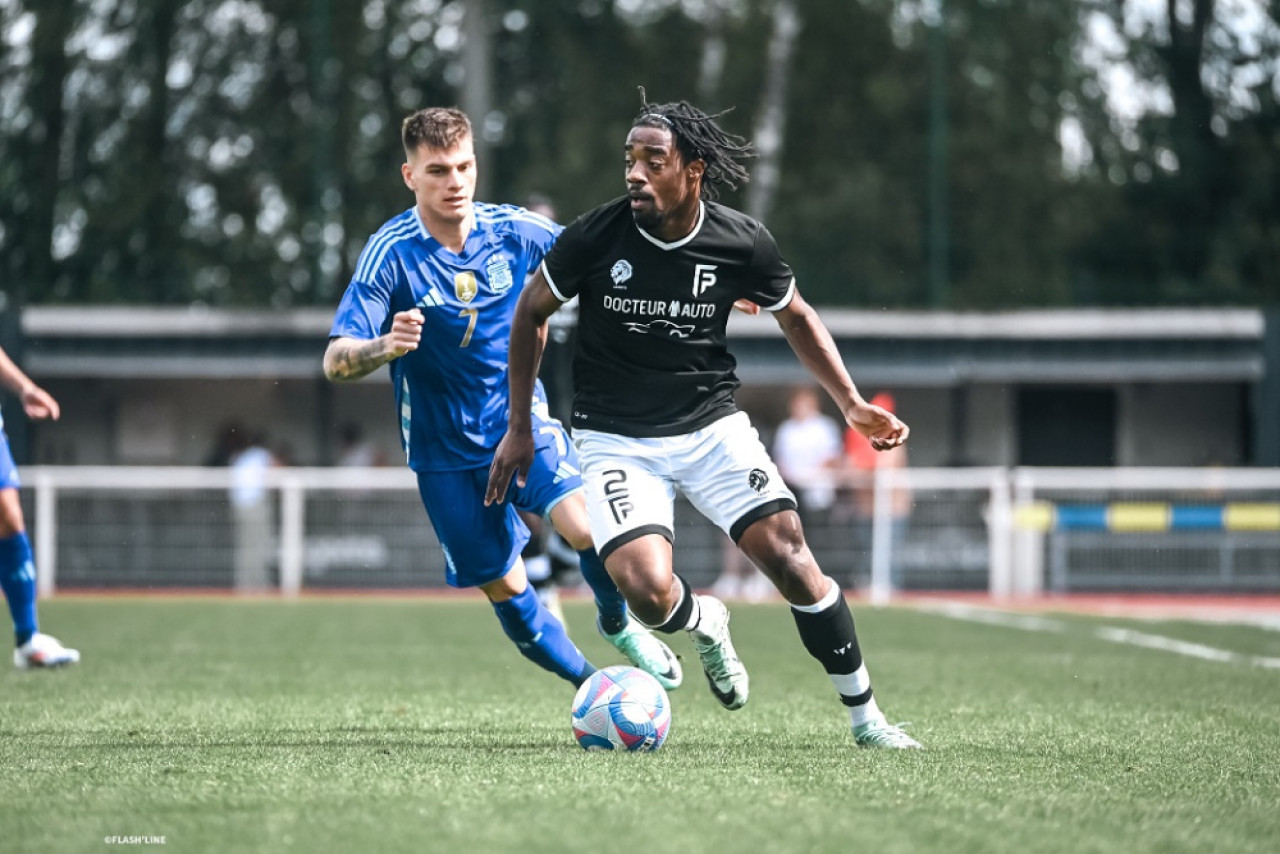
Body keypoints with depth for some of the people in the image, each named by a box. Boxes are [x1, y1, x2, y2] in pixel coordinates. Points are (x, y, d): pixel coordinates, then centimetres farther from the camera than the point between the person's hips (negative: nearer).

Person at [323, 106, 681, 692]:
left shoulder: (513, 231, -7)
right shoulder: (390, 253, -17)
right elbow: (336, 362, -23)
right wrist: (386, 347, -45)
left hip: (520, 419, 1)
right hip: (444, 450, -1)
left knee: (587, 526, -23)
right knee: (505, 590, 3)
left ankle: (618, 624, 7)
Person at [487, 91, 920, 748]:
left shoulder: (743, 243, -10)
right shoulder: (596, 236, -15)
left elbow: (797, 317, 10)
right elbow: (531, 312, 3)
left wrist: (852, 405, 1)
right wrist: (519, 428, 5)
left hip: (712, 427, 1)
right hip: (615, 440, -1)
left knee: (790, 558, -13)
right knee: (647, 590, -23)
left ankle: (865, 718, 5)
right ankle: (703, 621, 16)